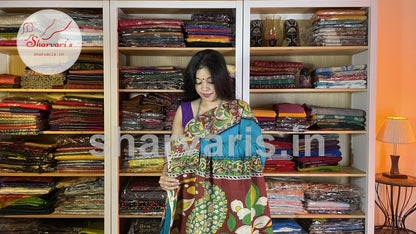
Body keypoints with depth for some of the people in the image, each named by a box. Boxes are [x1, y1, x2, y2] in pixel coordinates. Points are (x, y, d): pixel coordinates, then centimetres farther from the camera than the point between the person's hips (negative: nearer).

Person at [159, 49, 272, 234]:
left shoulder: (240, 111, -3)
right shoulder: (184, 111, 3)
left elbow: (254, 151, -14)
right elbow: (173, 152, 3)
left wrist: (202, 145, -21)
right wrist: (165, 176, -18)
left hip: (231, 196, -2)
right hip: (192, 196, 2)